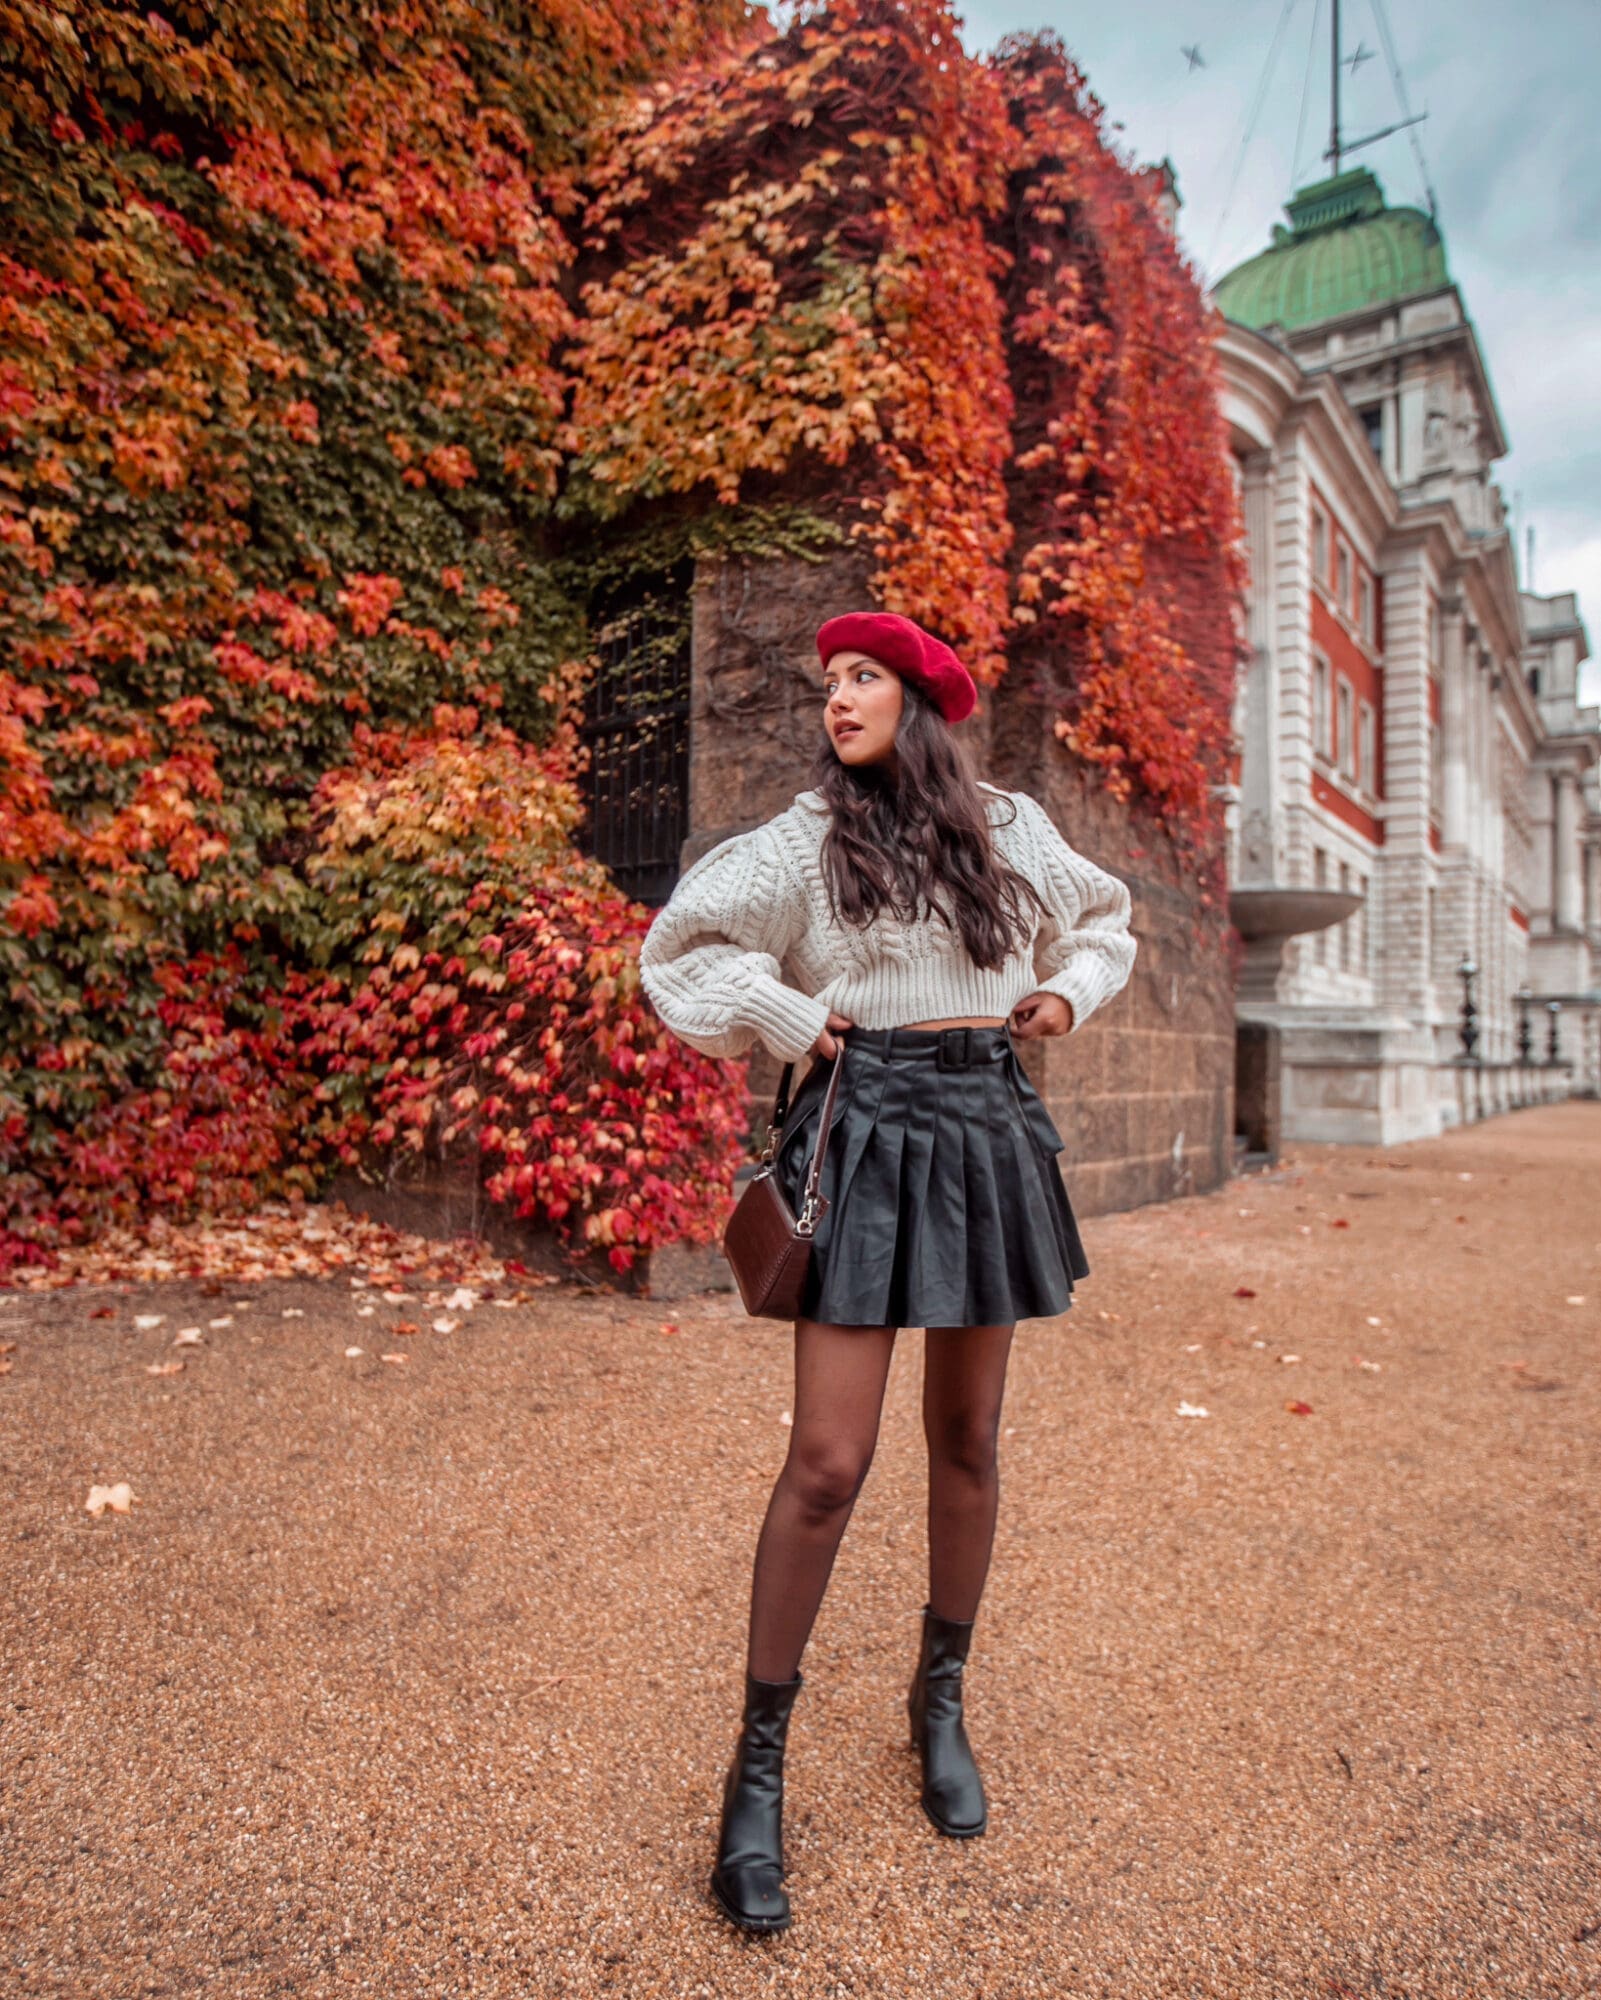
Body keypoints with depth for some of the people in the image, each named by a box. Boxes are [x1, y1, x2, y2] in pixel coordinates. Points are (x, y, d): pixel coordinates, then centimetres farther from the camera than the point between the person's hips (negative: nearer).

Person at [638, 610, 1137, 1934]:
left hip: (990, 1131, 4)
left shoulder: (1012, 832, 10)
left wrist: (1067, 992, 9)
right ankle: (760, 1767, 14)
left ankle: (941, 1701, 35)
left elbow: (1104, 918, 27)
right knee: (828, 1464, -6)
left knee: (967, 1440, 13)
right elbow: (679, 944, 6)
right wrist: (790, 1020, -2)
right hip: (869, 1131, -3)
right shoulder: (804, 841, 1)